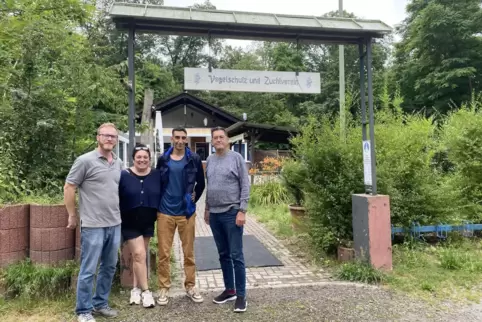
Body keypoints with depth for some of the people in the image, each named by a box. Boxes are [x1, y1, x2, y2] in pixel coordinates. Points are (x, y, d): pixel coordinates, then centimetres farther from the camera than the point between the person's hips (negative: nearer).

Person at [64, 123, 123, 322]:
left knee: (109, 267, 15)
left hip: (115, 224, 6)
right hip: (93, 225, -6)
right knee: (88, 270, 3)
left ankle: (100, 304, 31)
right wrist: (72, 216, -3)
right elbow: (69, 188, -6)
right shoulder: (85, 160, -9)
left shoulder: (119, 164, 8)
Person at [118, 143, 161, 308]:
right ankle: (145, 291, 3)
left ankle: (136, 288, 26)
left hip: (148, 223, 3)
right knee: (139, 254, -8)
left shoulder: (157, 175, -2)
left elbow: (162, 196, 6)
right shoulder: (124, 175, -9)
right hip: (130, 223, -3)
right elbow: (116, 199, -6)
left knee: (140, 255, 13)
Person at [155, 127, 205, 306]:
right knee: (164, 253, 5)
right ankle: (164, 288, 19)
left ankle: (190, 286, 24)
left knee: (189, 252, 9)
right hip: (165, 212, 1)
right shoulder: (163, 159, 3)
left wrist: (194, 199, 4)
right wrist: (158, 204, 8)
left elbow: (201, 183, 9)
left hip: (186, 212, 0)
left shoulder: (194, 159, 0)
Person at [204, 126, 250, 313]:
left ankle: (241, 295, 10)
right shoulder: (209, 160, 10)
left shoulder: (236, 158, -5)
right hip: (214, 214, 5)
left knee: (236, 255, -1)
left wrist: (242, 211, -13)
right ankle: (229, 290, 27)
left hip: (232, 213, -5)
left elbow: (245, 186, -8)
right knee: (223, 255, 14)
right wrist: (207, 209, 16)